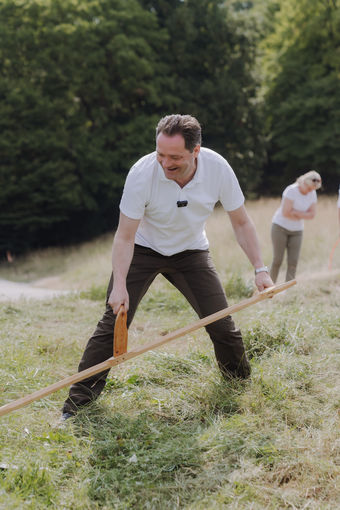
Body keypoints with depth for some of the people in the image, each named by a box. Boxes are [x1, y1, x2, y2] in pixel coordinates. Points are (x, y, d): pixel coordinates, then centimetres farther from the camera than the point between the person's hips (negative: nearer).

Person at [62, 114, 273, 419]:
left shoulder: (218, 168, -23)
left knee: (221, 323, -5)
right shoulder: (142, 173, -29)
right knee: (113, 322, -11)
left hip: (191, 251, 2)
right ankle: (79, 401, 0)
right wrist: (120, 285, -31)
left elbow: (241, 223, -10)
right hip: (143, 249, -2)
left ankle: (242, 386, 21)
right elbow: (125, 236, -22)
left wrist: (260, 268, -16)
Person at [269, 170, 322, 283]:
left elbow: (311, 215, -6)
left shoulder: (312, 194, -1)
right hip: (280, 227, -5)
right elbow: (286, 213, -25)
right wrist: (302, 215, -9)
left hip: (296, 231, 5)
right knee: (278, 260, -6)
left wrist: (295, 212, -18)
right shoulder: (291, 190, -19)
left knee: (293, 262, -6)